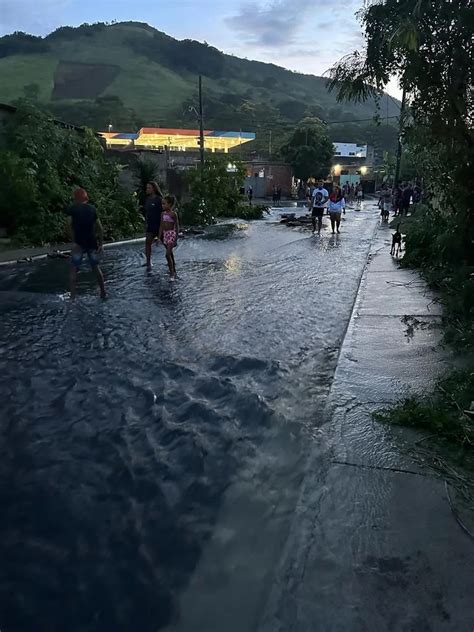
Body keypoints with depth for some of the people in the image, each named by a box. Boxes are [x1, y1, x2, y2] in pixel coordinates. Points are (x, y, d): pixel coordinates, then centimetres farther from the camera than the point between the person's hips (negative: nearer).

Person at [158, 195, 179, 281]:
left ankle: (172, 273, -8)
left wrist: (176, 238, -12)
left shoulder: (173, 214, -8)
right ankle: (174, 271, 23)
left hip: (172, 234, -7)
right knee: (170, 254, 13)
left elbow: (177, 226, -8)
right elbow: (161, 226, 11)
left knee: (168, 254, -15)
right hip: (165, 234, 7)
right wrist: (159, 237, 8)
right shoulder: (163, 214, 8)